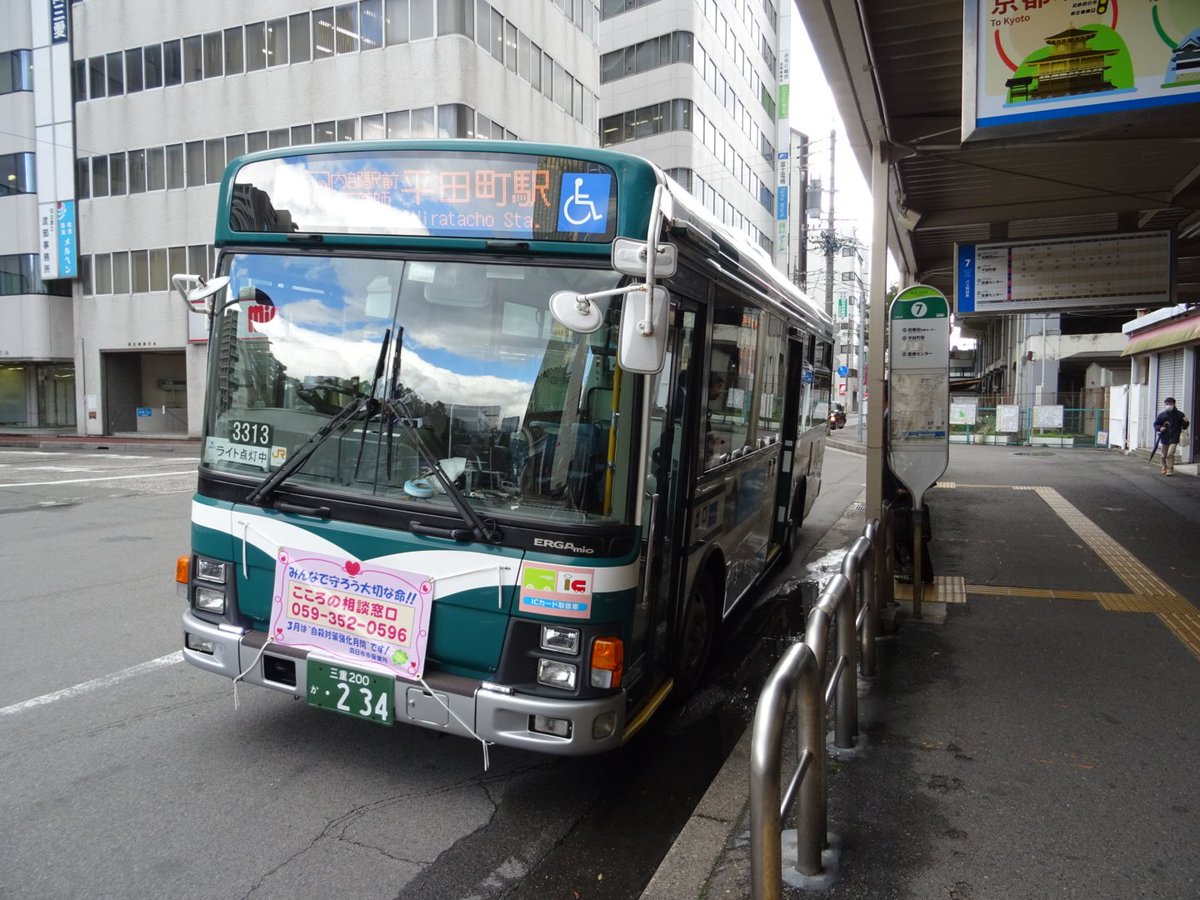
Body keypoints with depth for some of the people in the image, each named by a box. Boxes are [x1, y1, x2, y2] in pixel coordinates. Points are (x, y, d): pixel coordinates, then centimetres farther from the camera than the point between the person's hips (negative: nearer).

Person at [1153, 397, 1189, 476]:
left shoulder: (1179, 415, -1)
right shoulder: (1162, 415, 2)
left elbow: (1184, 427, 5)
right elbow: (1156, 424, 9)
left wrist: (1186, 422, -16)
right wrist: (1160, 428, -12)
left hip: (1174, 438, -3)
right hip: (1164, 438, 3)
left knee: (1170, 454, -16)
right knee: (1164, 455, 14)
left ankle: (1170, 469, -8)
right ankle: (1165, 468, 33)